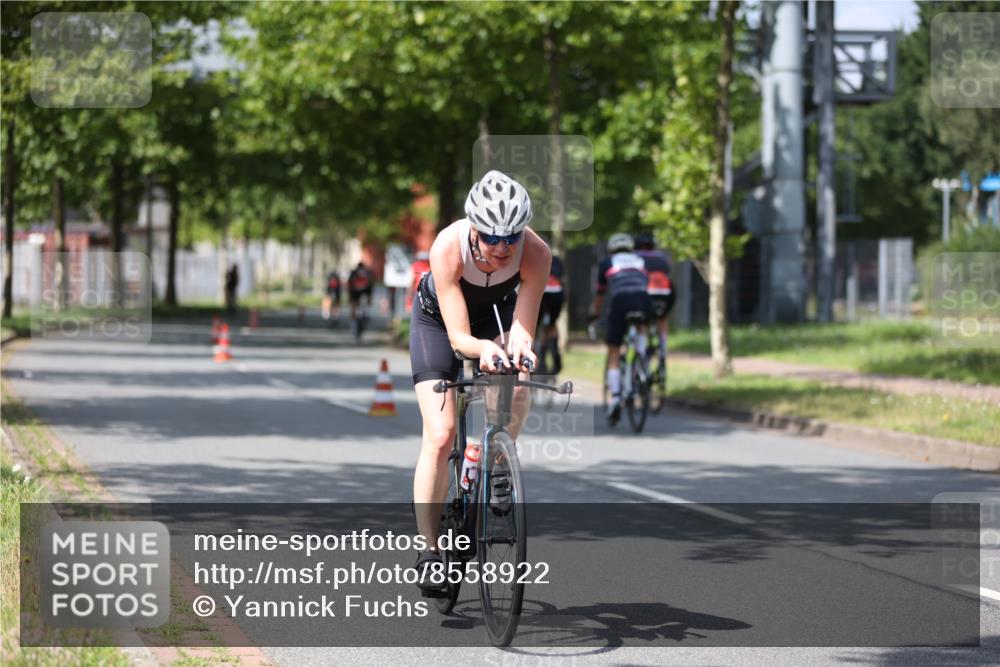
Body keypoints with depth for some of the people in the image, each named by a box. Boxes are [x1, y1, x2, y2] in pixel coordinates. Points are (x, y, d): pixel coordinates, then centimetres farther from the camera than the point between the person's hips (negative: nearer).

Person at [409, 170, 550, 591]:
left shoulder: (536, 253, -33)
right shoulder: (448, 248, -38)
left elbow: (522, 327, -33)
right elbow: (459, 337, -37)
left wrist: (519, 347, -56)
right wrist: (483, 349, -58)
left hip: (496, 314, 2)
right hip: (438, 319, -2)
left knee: (518, 387, -29)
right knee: (440, 436, -14)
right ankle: (429, 550, -5)